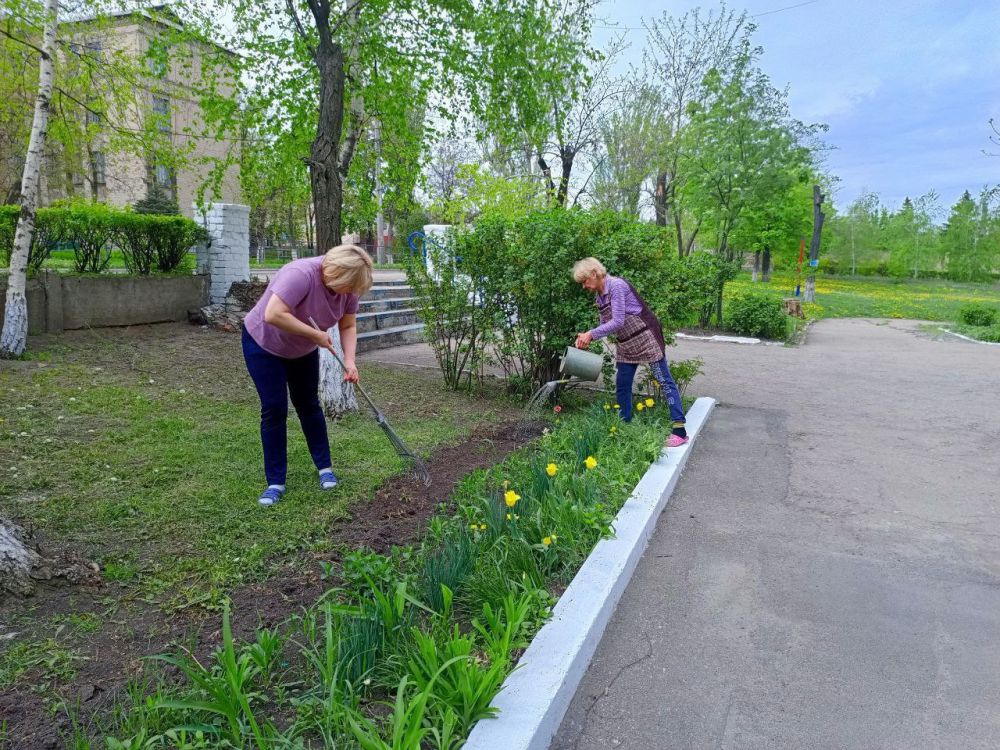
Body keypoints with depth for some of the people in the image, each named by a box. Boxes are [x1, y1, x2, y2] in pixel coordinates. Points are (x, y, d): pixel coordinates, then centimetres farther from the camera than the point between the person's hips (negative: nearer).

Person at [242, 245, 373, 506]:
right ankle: (275, 482, 2)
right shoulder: (301, 274, -35)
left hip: (303, 349, 6)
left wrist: (349, 361, -23)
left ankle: (325, 467, 22)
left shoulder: (346, 287, -14)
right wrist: (315, 334, -34)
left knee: (308, 405, 11)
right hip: (263, 344, -6)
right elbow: (273, 314, -42)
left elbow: (348, 326, -8)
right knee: (274, 409, -7)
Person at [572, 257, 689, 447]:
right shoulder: (599, 296, 8)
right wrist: (588, 337, -5)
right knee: (622, 386, 10)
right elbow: (606, 325, 11)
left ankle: (680, 430, -8)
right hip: (626, 346, 9)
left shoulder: (616, 285, -19)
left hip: (645, 338, -9)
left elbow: (618, 322, -24)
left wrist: (591, 333, -22)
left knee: (664, 381, -7)